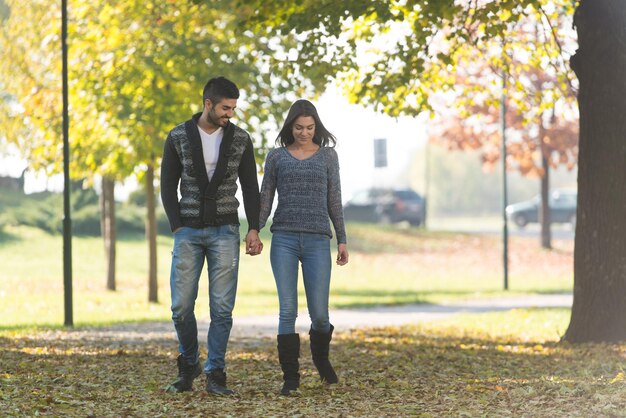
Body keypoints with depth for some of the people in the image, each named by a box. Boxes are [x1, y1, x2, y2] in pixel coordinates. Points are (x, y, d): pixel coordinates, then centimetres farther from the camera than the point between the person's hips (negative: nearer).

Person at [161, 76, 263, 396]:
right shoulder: (178, 138, -2)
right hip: (189, 231, 0)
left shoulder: (240, 139, 1)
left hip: (225, 231, 0)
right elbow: (168, 186, 3)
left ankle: (215, 375, 1)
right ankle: (188, 367, 19)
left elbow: (250, 187, 4)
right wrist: (177, 228, -6)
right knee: (181, 306, -2)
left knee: (222, 307, -5)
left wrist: (253, 230, -5)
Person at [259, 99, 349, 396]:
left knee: (319, 314, -2)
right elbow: (265, 199, 8)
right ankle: (290, 376, 0)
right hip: (284, 240, 0)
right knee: (288, 311, -9)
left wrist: (342, 240, 5)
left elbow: (334, 200, 10)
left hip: (317, 241, 0)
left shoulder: (328, 155, 9)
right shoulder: (276, 156, 8)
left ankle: (320, 356, 31)